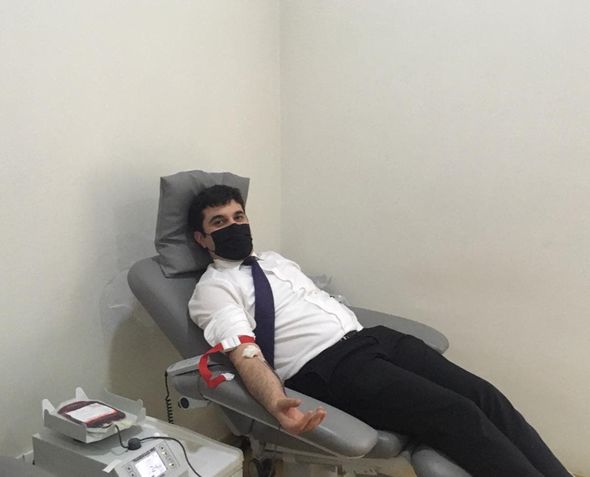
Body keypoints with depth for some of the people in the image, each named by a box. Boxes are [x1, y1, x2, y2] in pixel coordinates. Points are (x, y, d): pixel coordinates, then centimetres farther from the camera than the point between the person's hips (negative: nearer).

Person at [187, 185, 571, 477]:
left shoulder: (274, 260, 26)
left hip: (369, 337, 8)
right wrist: (278, 404, -32)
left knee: (484, 396, -11)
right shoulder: (213, 289, 3)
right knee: (457, 415, -23)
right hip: (327, 367, -7)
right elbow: (247, 357, -12)